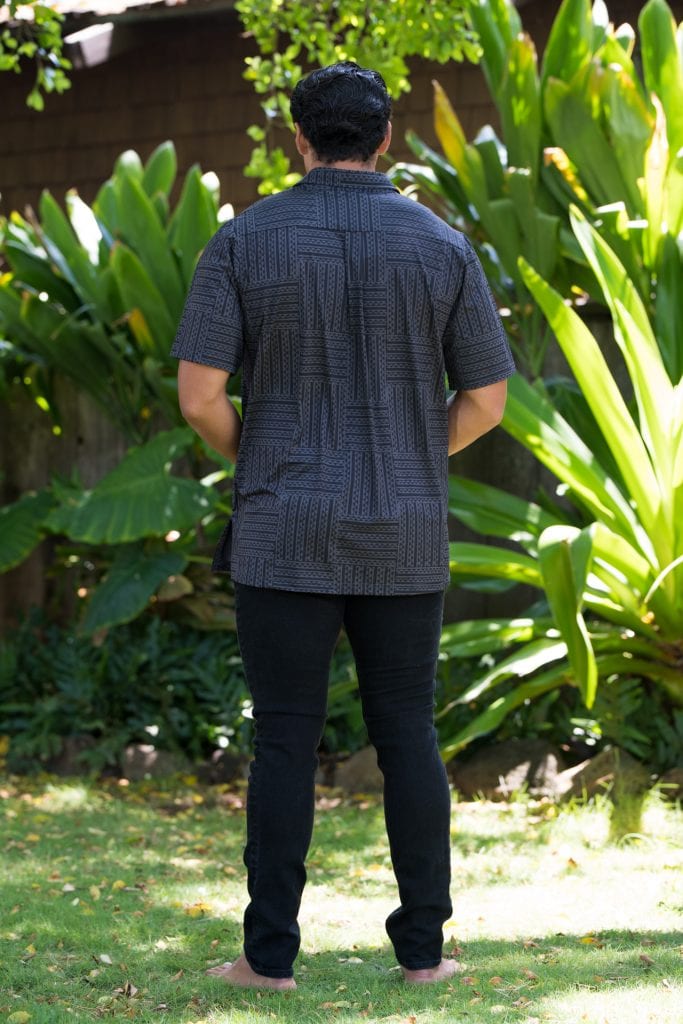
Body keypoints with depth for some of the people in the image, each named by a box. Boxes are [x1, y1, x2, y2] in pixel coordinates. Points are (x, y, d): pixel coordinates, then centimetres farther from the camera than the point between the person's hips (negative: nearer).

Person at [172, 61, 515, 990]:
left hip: (287, 537, -1)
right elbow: (486, 401, 2)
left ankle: (272, 952, 7)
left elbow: (198, 395, -9)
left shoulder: (244, 241, -6)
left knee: (286, 742, 5)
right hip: (401, 539, 1)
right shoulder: (443, 248, -1)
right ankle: (423, 946, 11)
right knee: (407, 737, 11)